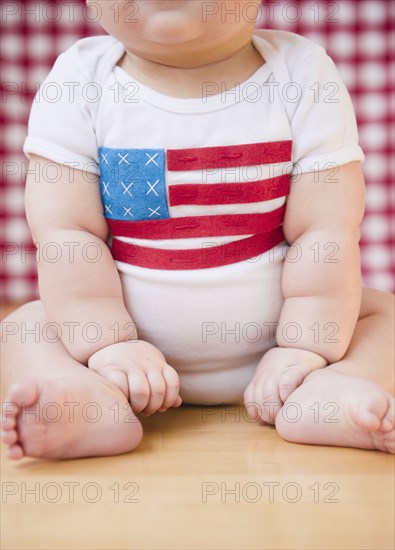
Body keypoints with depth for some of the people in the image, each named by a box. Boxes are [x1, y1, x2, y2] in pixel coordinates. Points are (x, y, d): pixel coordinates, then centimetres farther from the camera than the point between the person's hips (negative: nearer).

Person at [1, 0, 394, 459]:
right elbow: (67, 234, -13)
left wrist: (305, 350, -19)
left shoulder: (304, 76, -12)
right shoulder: (80, 82, -10)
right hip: (135, 340, 1)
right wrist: (108, 345, -21)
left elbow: (325, 234, -13)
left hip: (271, 342, 0)